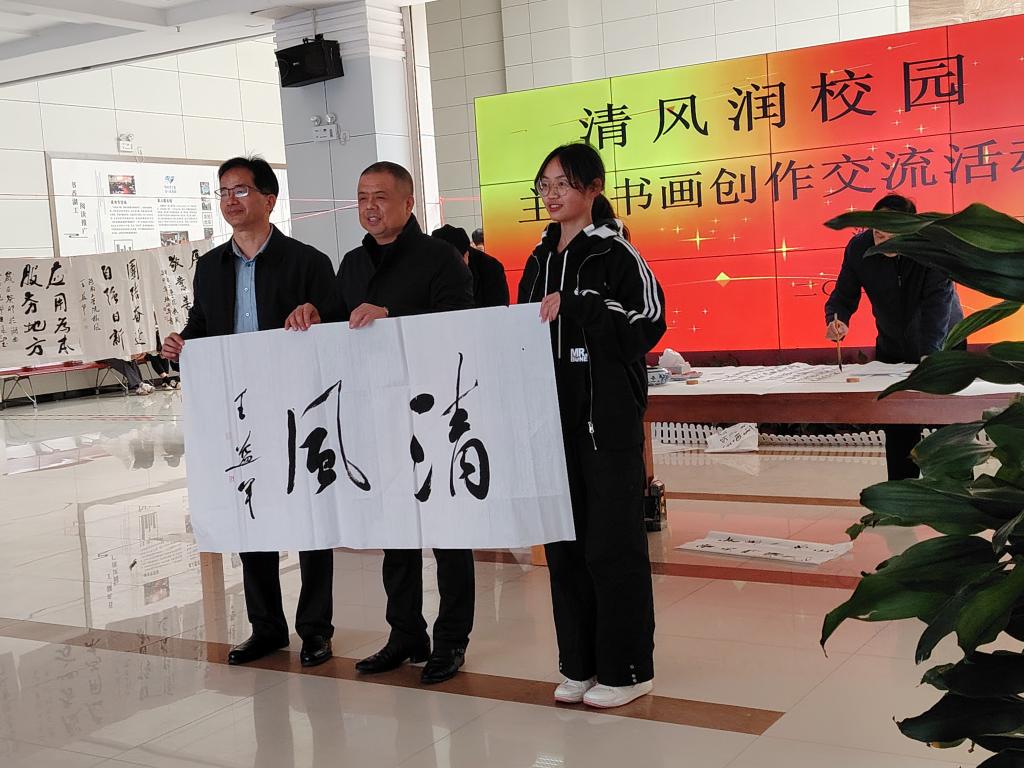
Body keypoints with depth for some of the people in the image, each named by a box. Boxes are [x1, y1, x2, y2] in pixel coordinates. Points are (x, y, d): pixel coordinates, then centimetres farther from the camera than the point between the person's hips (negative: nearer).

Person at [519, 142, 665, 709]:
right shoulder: (540, 260, 14)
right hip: (553, 418, 7)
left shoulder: (615, 253, -5)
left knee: (612, 542, -1)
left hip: (607, 418, -6)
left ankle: (627, 668, 10)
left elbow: (649, 320, -15)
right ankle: (579, 664, 21)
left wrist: (574, 306, -19)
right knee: (564, 541, 10)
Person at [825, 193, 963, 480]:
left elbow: (938, 303, -33)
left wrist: (929, 355, -44)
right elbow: (843, 296, -10)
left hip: (942, 348, -3)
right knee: (898, 431, 5)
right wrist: (837, 321, -34)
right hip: (893, 347, 3)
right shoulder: (859, 248, -15)